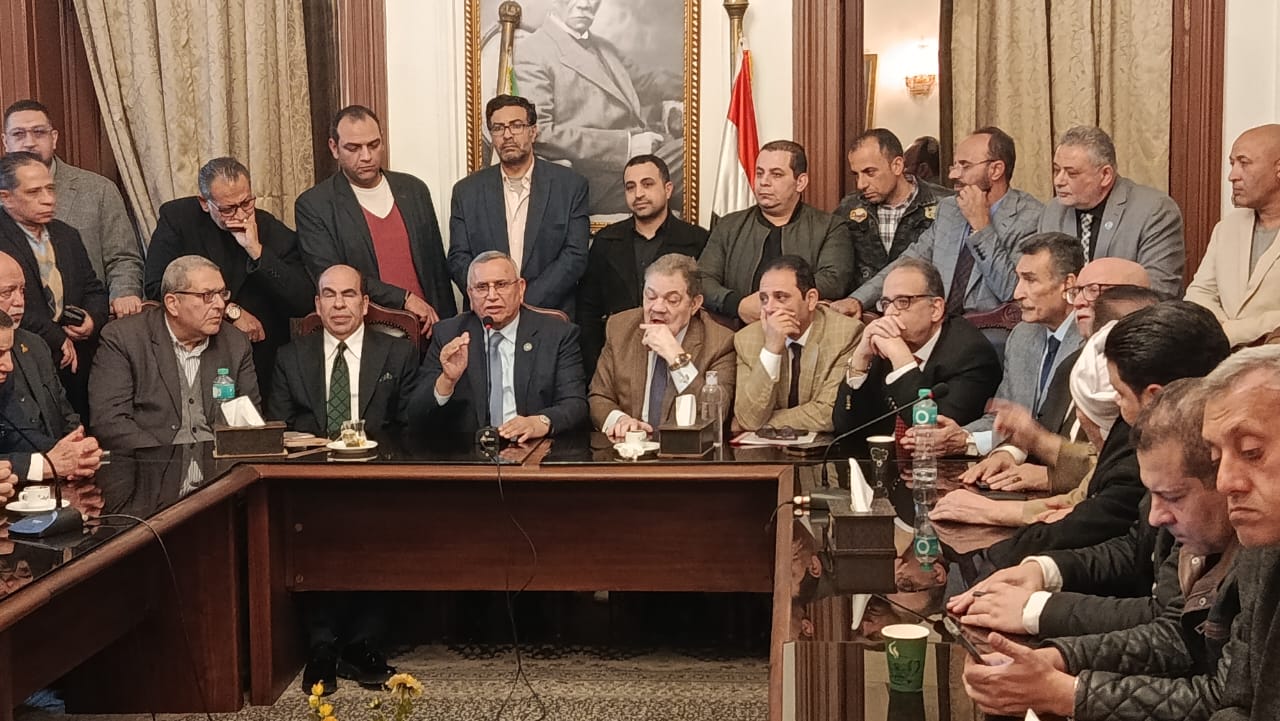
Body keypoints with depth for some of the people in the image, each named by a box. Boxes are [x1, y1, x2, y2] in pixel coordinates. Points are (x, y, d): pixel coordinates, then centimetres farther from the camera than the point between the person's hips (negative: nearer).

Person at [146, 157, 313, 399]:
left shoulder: (274, 231, 2)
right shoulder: (176, 218, 1)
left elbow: (304, 304, -8)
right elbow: (156, 288, -8)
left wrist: (257, 251, -15)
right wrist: (230, 311, -10)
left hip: (262, 364, 1)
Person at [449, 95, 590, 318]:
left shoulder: (571, 185, 6)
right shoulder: (467, 191, 11)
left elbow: (575, 257, 0)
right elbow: (459, 259, 8)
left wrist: (527, 302, -9)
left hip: (551, 317, -1)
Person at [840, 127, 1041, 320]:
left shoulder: (1032, 218, -6)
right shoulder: (948, 208, 14)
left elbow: (1012, 292, -15)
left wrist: (981, 225, -15)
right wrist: (858, 300, 0)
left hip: (989, 332, -6)